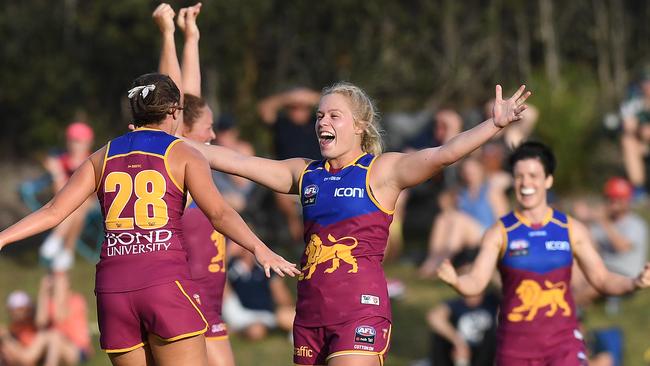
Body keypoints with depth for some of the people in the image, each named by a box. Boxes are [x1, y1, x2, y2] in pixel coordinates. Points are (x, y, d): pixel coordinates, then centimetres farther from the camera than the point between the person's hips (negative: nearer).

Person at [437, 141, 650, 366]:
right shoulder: (500, 233, -1)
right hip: (516, 344, 0)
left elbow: (602, 279, 8)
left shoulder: (571, 230, 4)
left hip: (564, 341, 0)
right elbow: (476, 282, -10)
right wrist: (455, 281, -33)